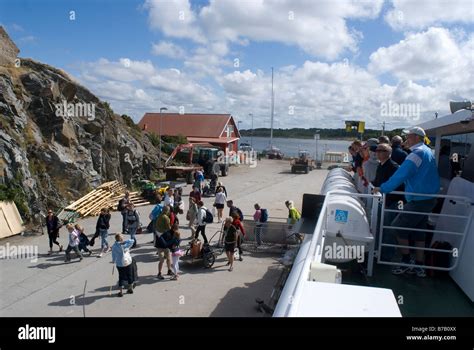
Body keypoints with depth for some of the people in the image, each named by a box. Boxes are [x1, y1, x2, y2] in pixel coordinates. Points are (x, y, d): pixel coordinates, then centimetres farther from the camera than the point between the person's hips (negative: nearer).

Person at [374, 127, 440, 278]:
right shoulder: (428, 152, 15)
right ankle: (419, 266, 20)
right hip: (429, 199, 10)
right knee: (418, 231, 15)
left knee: (398, 227, 0)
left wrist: (382, 188, -20)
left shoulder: (417, 153, -17)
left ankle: (406, 262, 7)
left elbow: (401, 174, -24)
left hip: (418, 201, -10)